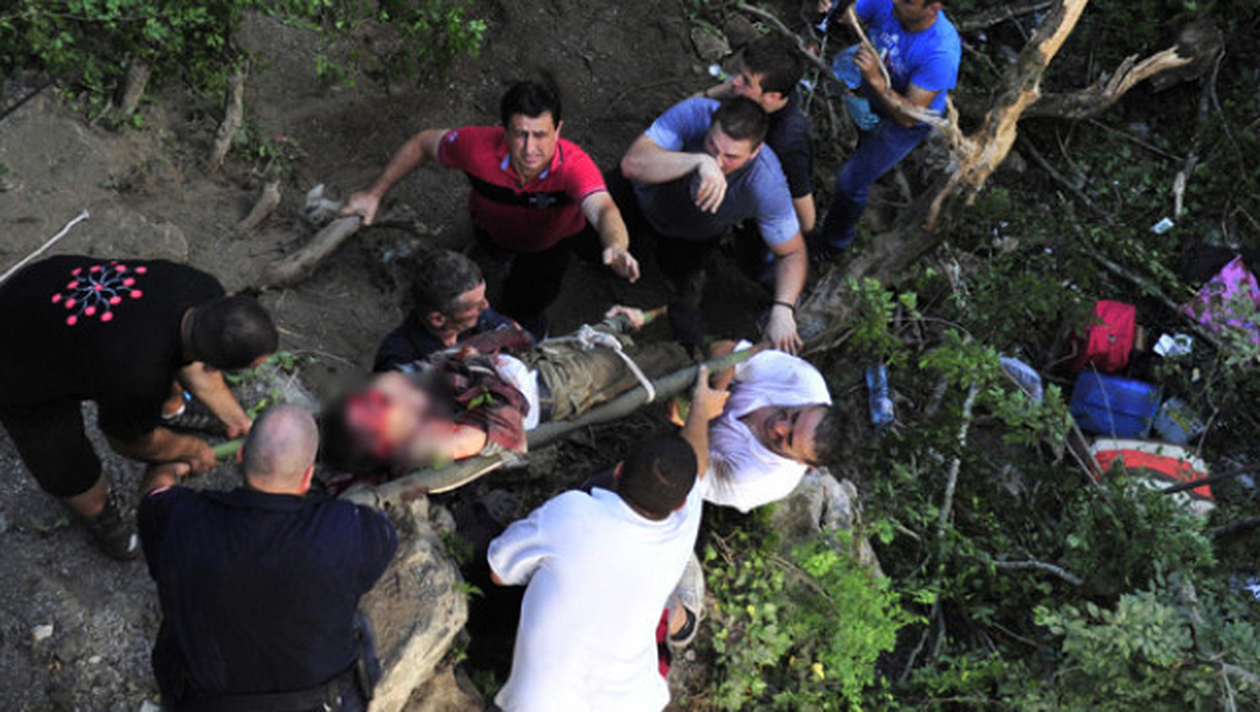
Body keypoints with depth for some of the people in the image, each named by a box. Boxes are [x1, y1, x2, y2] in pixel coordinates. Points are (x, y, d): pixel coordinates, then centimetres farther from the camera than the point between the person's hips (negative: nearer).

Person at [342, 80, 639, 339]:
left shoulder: (574, 164, -44)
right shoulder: (478, 146, -39)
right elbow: (424, 143, -19)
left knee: (526, 307, -6)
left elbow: (603, 210, -62)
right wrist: (375, 194, -14)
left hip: (556, 235, -2)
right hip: (495, 231, 2)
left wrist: (617, 248, -85)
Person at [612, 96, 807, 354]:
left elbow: (792, 253, -24)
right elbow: (632, 163, -47)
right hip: (643, 196, 0)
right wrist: (699, 161, -60)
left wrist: (783, 309, -39)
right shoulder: (693, 113, -38)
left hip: (693, 232, 0)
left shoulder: (767, 185, -38)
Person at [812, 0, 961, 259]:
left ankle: (835, 242, 24)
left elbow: (908, 117, -37)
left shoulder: (941, 52, -41)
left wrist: (875, 79, -50)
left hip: (911, 120, -6)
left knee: (851, 181, -6)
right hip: (873, 92, 6)